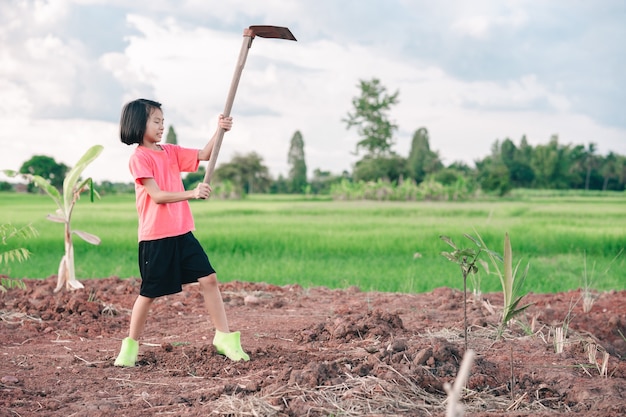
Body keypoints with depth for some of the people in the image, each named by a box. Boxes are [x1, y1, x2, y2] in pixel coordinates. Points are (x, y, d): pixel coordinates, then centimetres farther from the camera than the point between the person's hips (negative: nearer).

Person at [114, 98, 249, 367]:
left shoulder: (171, 152, 12)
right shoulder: (139, 157, -9)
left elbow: (203, 155, 9)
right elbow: (157, 196, -16)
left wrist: (219, 131, -7)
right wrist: (192, 193, -24)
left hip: (182, 233, 6)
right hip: (155, 237, -6)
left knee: (209, 279, 0)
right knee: (149, 293, 2)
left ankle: (223, 337, 6)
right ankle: (131, 345, 18)